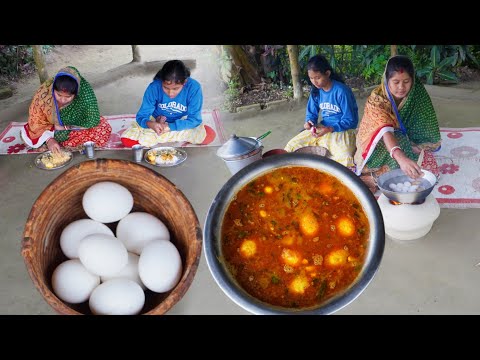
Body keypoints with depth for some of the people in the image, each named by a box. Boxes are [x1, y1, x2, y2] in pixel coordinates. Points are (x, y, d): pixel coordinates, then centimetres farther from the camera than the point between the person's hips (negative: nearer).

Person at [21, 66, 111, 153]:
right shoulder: (44, 91, -28)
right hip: (52, 129, 2)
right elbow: (36, 120, -16)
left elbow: (93, 120, -29)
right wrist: (49, 139, -31)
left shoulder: (84, 89, -32)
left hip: (79, 129, -2)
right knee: (26, 135, -18)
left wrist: (65, 127, -25)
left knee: (104, 130, -27)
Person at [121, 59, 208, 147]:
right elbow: (141, 117, -21)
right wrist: (151, 124, -45)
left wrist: (169, 126, -34)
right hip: (157, 121, 1)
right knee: (127, 140, -19)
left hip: (182, 123, -1)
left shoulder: (194, 87, -28)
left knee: (208, 136, -30)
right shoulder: (154, 87, -25)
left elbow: (194, 119, -25)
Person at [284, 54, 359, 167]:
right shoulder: (316, 90, -1)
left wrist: (329, 129, -29)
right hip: (324, 128, 6)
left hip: (343, 129, -6)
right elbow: (312, 113, 8)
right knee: (292, 146, -8)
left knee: (345, 160, -35)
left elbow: (350, 121, -17)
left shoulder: (341, 91, -20)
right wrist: (309, 122, -16)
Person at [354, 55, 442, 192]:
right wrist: (401, 158, -61)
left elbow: (421, 125, -5)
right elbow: (385, 131, -44)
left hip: (407, 143, 5)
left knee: (430, 168, -18)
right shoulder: (377, 99, -28)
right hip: (380, 145, -5)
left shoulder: (416, 92, -14)